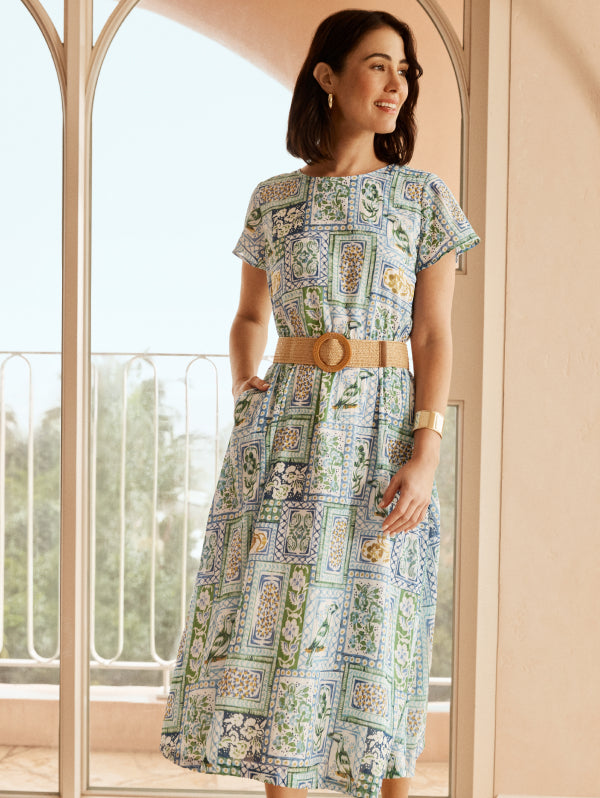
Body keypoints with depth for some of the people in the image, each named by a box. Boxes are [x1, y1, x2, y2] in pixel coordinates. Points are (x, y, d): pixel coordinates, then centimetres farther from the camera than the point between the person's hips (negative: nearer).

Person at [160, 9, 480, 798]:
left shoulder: (423, 195, 3)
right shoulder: (274, 199, 8)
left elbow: (434, 336, -2)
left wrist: (426, 453, -12)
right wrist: (246, 395, 0)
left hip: (383, 432, -2)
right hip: (287, 433, 2)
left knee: (376, 632, 1)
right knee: (274, 619, 2)